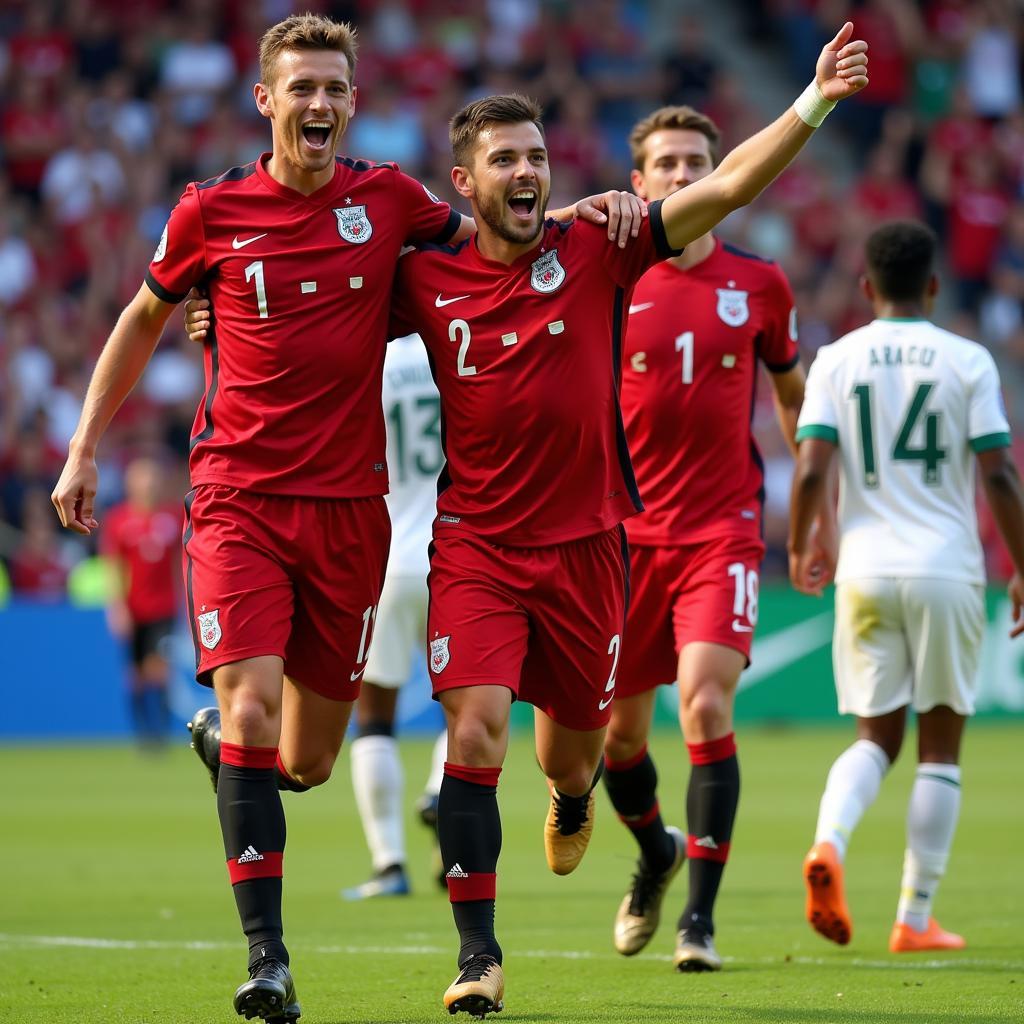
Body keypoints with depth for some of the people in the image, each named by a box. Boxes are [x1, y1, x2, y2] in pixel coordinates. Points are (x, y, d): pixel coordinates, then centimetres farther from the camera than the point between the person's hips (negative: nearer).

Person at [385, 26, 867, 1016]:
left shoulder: (593, 253, -4)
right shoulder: (426, 279, -2)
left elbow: (725, 186, -10)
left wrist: (814, 101, -19)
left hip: (585, 543, 1)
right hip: (476, 544, -1)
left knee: (568, 752, 13)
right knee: (474, 737, -16)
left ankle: (571, 801, 53)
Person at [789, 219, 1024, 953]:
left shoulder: (836, 362, 3)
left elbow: (811, 470, -4)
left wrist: (800, 548, 13)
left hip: (866, 570, 2)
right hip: (947, 571, -2)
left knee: (876, 735, 14)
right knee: (940, 744, 7)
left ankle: (829, 842, -16)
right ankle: (916, 919, 5)